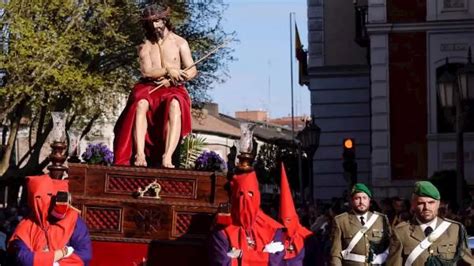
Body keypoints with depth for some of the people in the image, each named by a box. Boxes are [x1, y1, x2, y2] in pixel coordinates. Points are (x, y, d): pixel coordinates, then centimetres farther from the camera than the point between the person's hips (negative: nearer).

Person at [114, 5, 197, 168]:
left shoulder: (179, 43, 7)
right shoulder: (145, 47, 10)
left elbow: (192, 70, 0)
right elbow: (146, 71, -5)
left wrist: (171, 80, -16)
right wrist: (168, 70, -19)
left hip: (173, 89, -1)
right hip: (149, 88, 1)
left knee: (174, 105, -38)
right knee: (141, 104, -35)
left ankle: (167, 157, -49)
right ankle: (140, 155, -46)